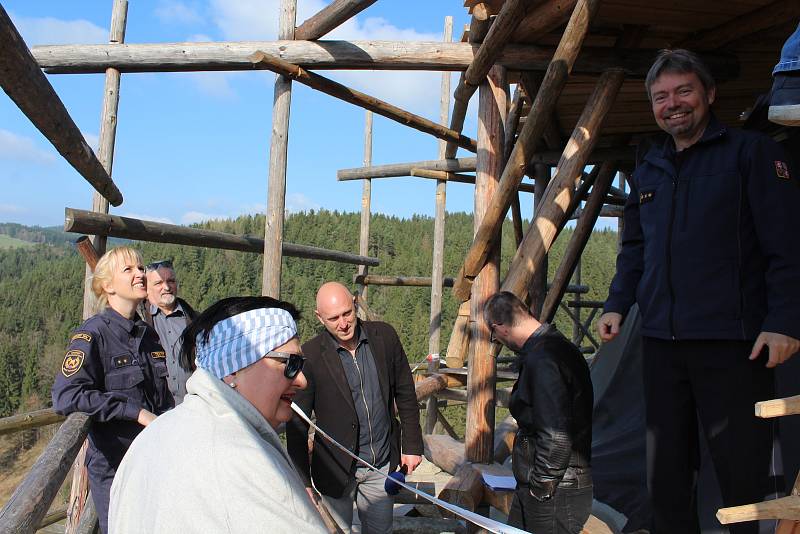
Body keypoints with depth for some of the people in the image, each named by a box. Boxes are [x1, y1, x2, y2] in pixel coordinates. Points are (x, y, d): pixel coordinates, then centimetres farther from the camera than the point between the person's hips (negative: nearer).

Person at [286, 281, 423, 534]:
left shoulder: (384, 336, -6)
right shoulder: (310, 355, -16)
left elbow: (405, 394, 5)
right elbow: (297, 425, -10)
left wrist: (412, 445, 4)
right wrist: (303, 482, -9)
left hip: (382, 464, 3)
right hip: (337, 469, -3)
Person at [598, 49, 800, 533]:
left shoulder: (751, 152, 1)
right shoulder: (648, 172, 17)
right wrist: (618, 304, 9)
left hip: (733, 343, -5)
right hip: (662, 343, 6)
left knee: (742, 472, 2)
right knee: (666, 473, 12)